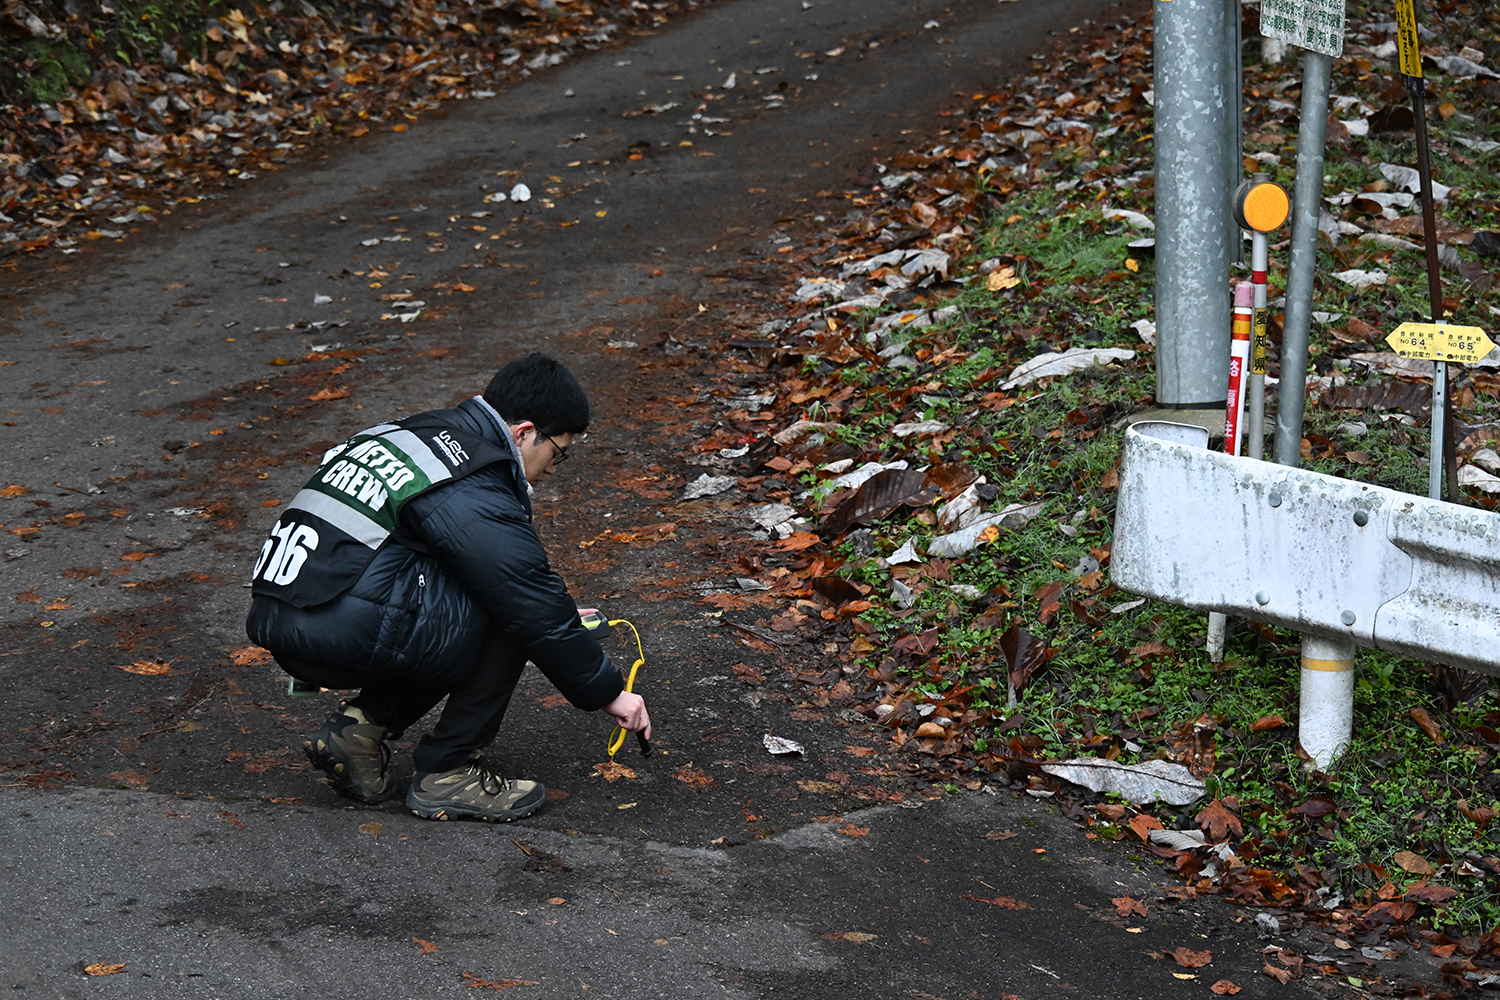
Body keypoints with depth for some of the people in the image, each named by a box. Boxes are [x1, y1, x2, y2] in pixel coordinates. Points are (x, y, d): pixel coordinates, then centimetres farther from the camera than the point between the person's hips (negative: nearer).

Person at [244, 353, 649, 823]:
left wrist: (564, 619, 35)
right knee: (512, 614, -3)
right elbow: (536, 609, -6)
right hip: (346, 632, -9)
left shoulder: (417, 432, 19)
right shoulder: (472, 494, -10)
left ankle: (359, 725, 12)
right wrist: (609, 692, 5)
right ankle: (446, 773, 2)